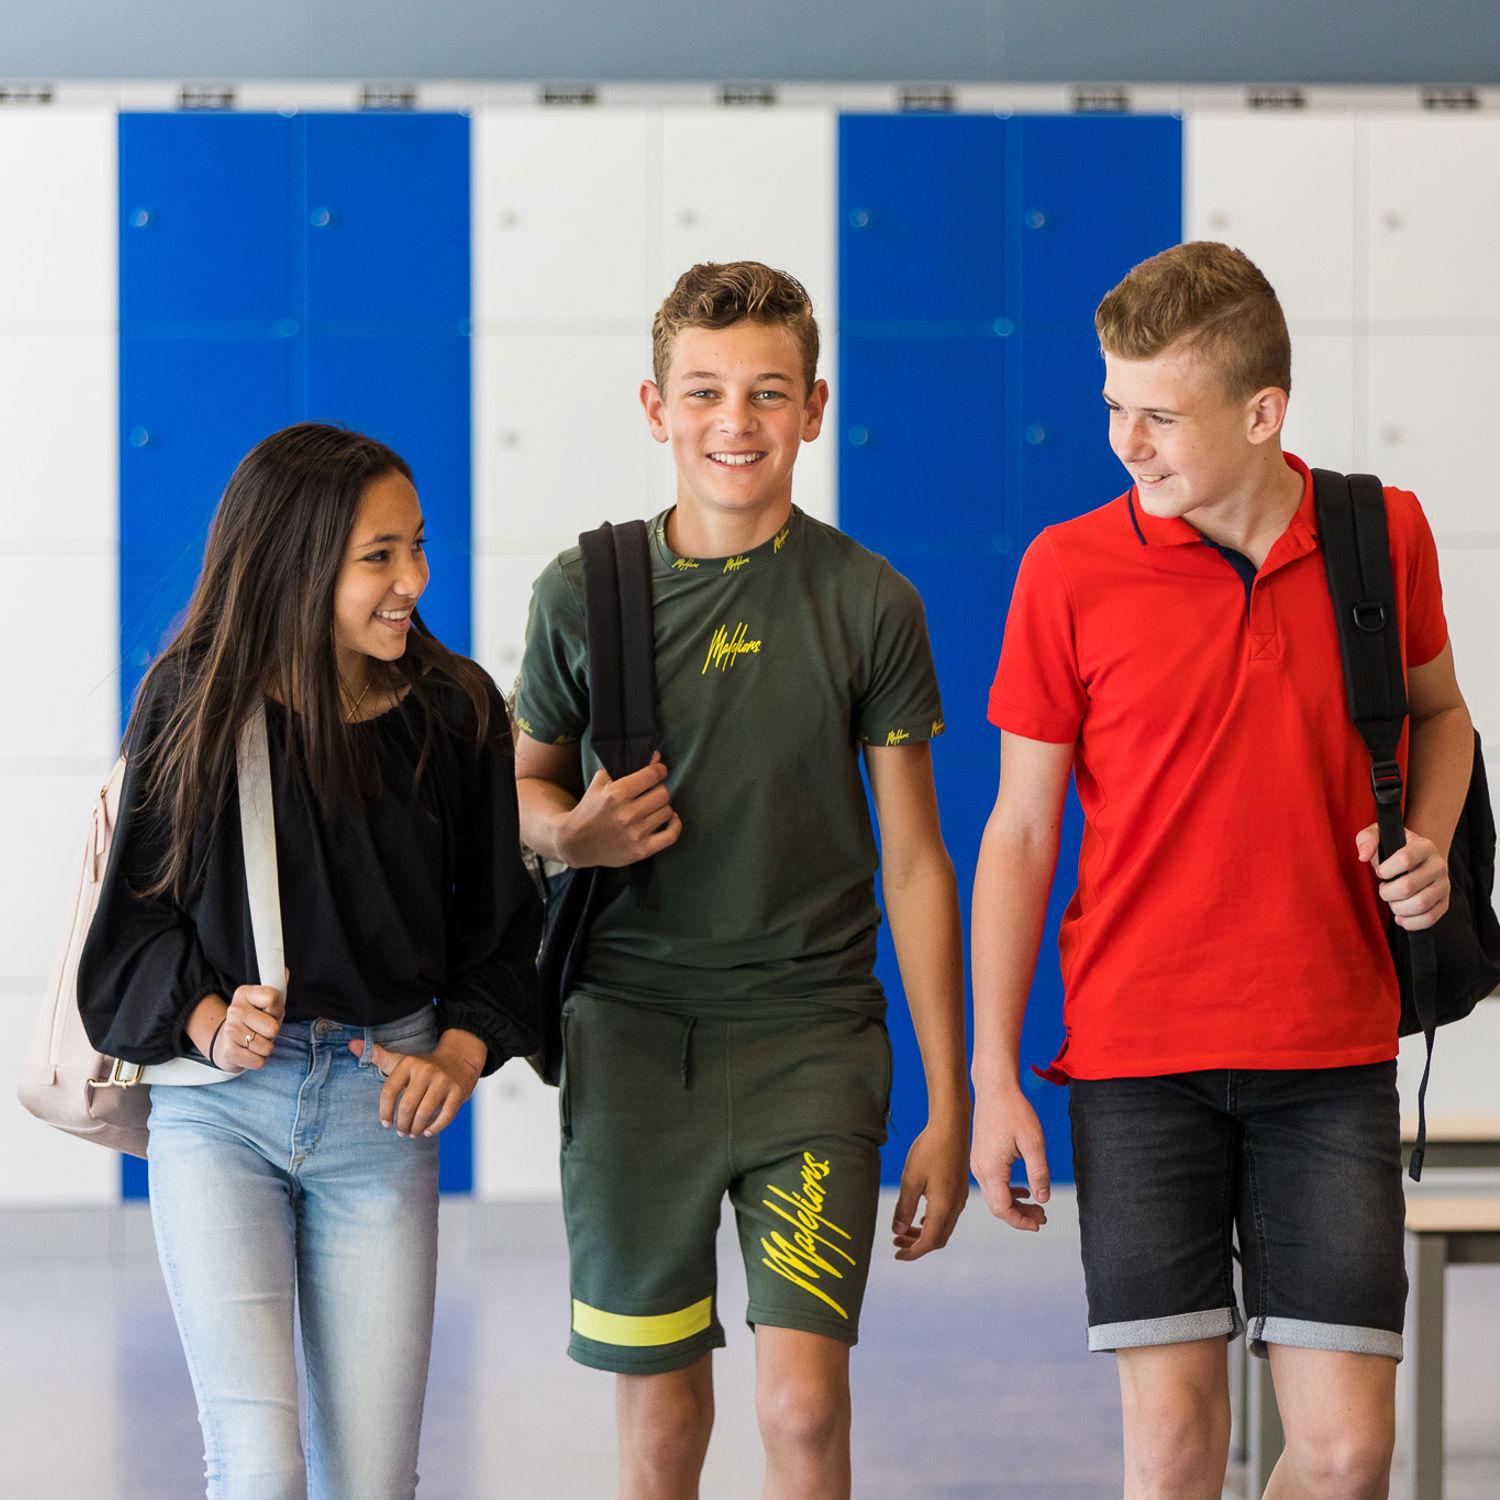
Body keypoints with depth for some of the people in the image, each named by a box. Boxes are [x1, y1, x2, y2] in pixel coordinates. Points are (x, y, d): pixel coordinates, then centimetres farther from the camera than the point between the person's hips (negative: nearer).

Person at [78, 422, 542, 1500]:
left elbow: (500, 926, 8)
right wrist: (206, 1021, -16)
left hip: (382, 1106, 2)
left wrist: (458, 1056, -9)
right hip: (217, 1103, -2)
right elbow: (138, 914, 2)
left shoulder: (454, 714, 0)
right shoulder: (194, 704, -5)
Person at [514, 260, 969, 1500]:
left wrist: (950, 1103, 1)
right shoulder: (584, 592, 1)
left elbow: (913, 860, 2)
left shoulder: (870, 602, -2)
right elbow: (525, 783, 16)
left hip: (813, 1034, -1)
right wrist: (571, 833, -9)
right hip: (632, 1027, 1)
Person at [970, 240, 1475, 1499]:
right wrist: (993, 1076, -1)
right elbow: (1021, 831, 2)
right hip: (1136, 1058, -1)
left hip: (1332, 1059, 1)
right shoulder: (1071, 568, -3)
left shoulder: (1382, 534, 2)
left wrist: (1427, 842, -1)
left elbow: (1437, 708, 21)